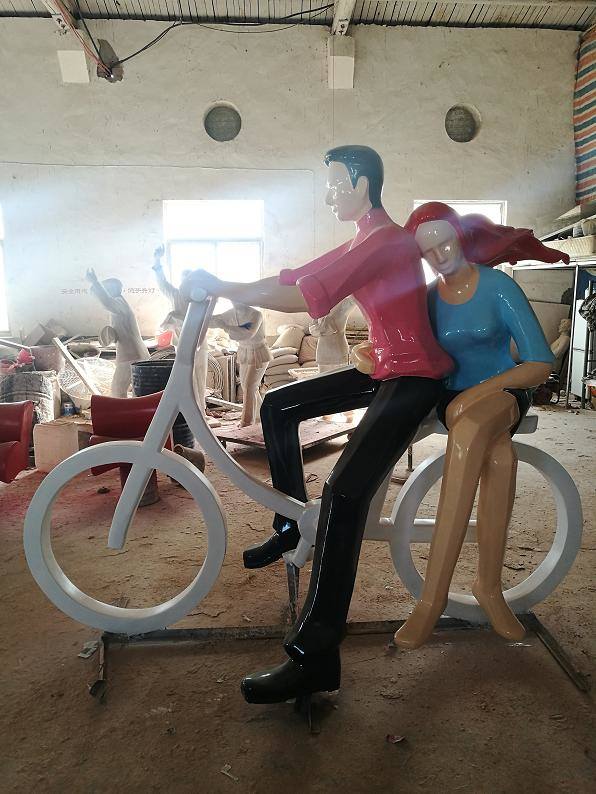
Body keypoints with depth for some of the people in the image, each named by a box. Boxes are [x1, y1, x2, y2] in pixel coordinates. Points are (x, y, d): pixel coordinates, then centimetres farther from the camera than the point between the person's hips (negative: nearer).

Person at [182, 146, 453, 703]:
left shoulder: (387, 240, -19)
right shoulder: (363, 242, 15)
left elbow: (304, 298, -30)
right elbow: (292, 279, 9)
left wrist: (218, 287, -23)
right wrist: (221, 296, 0)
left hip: (414, 376, -10)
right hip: (383, 367, 10)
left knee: (344, 491, -26)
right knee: (277, 406, 9)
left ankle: (314, 657, -20)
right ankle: (291, 526, 22)